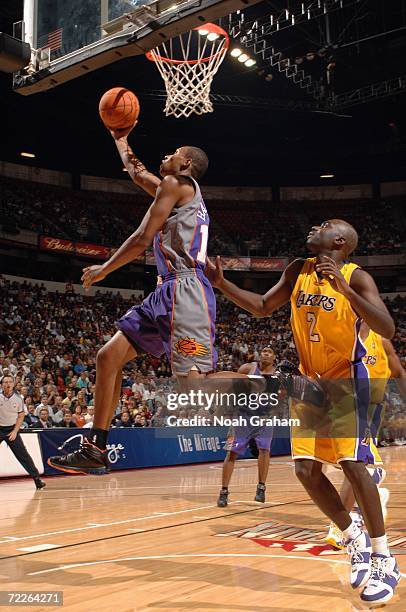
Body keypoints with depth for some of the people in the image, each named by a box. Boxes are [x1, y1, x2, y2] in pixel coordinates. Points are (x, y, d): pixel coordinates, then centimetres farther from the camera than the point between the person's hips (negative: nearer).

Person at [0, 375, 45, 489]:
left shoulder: (18, 398, -4)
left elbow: (21, 416, 4)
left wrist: (15, 431, -5)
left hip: (12, 429, 1)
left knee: (23, 455, -5)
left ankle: (37, 479, -1)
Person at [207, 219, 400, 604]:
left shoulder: (357, 277, -14)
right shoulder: (298, 270, 2)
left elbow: (387, 330, -26)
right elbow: (263, 307, 10)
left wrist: (345, 289, -38)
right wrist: (222, 284, -2)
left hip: (346, 381, -5)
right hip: (310, 381, 5)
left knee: (351, 463, -14)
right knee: (306, 469, -1)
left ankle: (384, 558, 2)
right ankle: (355, 540, 18)